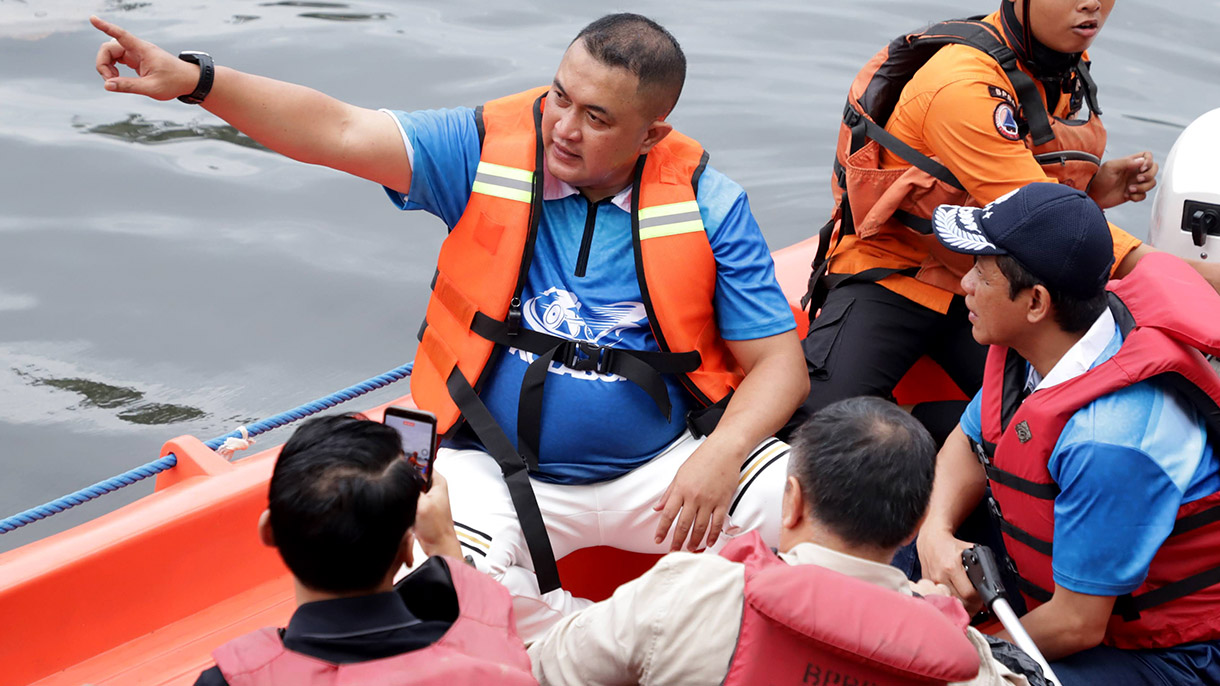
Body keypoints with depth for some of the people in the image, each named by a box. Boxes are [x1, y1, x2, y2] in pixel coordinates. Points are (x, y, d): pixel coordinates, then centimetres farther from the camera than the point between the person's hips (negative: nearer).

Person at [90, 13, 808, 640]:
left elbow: (780, 363, -4)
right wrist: (194, 79, -27)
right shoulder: (488, 150, -5)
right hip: (502, 472, 0)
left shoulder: (707, 202, -5)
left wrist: (722, 453, -23)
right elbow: (340, 131, -14)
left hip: (665, 465, 1)